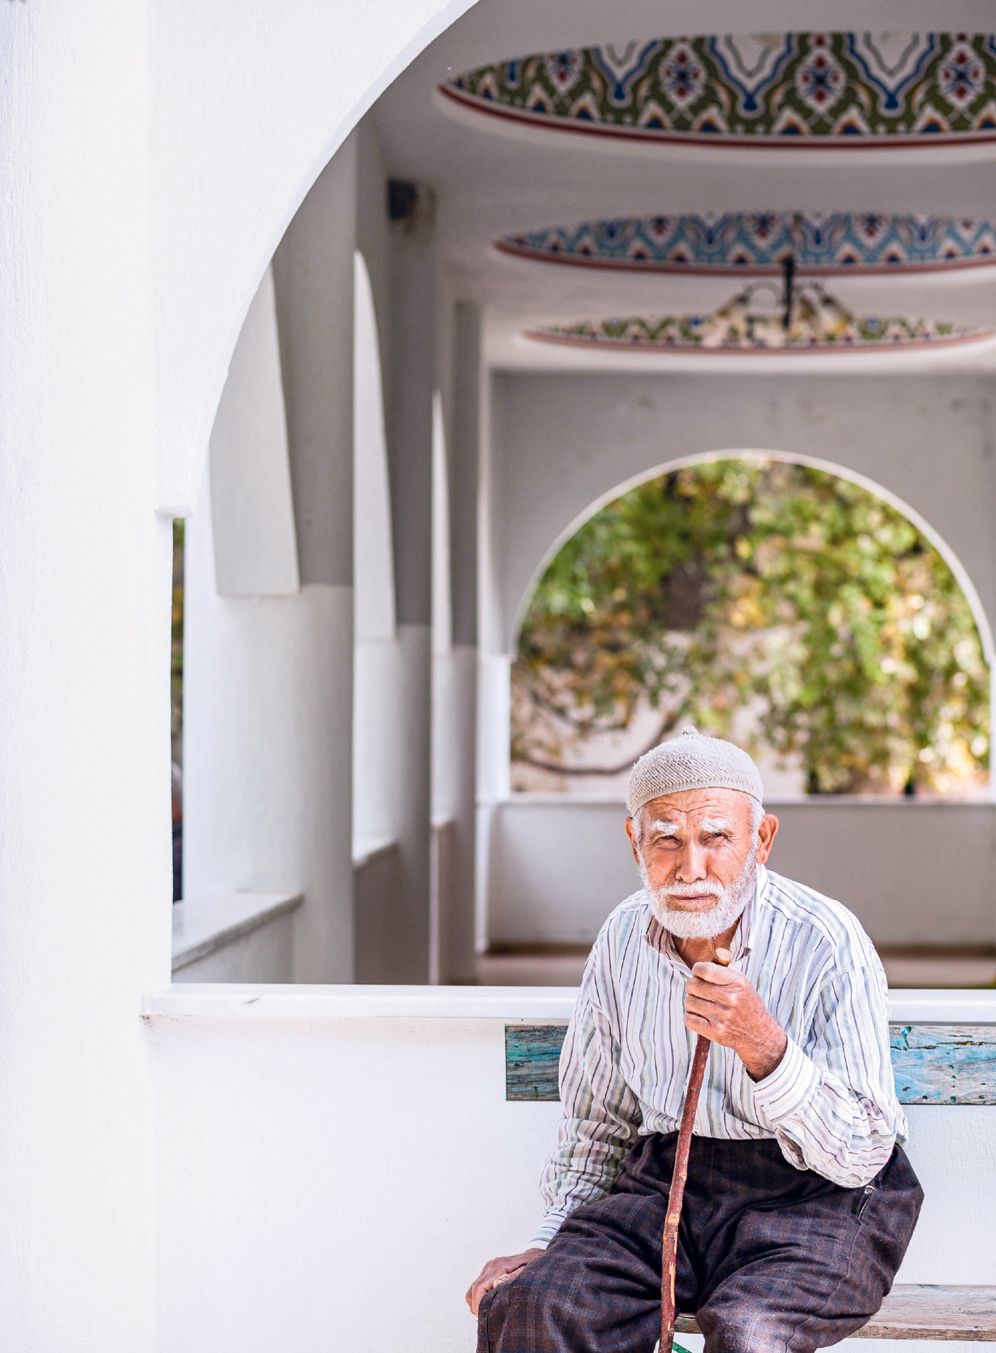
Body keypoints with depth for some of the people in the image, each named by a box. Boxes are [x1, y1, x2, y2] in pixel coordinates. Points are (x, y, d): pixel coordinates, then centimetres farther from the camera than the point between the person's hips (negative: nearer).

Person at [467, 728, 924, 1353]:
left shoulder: (828, 944, -12)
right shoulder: (625, 938, 5)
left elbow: (862, 1154, -15)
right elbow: (596, 1121, 19)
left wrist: (762, 1044, -28)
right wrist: (552, 1243, 11)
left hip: (815, 1195, -4)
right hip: (665, 1180, 4)